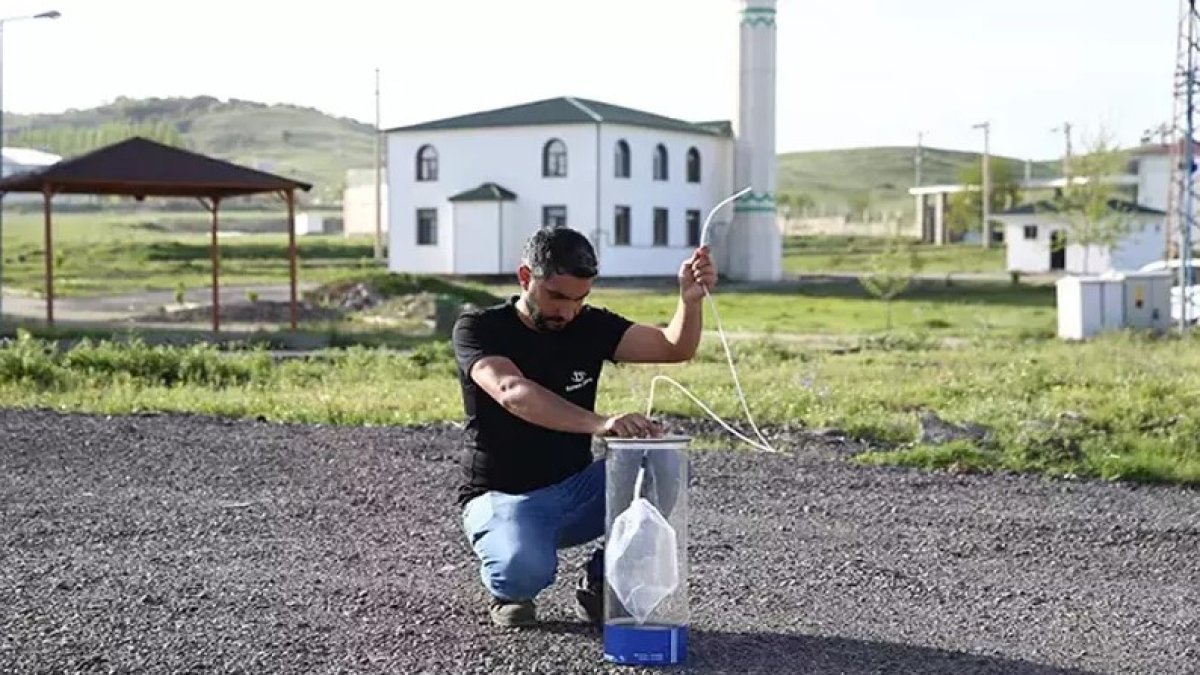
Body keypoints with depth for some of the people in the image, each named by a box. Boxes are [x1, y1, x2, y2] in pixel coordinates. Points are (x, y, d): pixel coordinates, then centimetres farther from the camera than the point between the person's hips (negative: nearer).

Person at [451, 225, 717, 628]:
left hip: (575, 489, 5)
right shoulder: (479, 329, -13)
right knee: (524, 570, -37)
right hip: (503, 498, -5)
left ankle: (600, 584, -2)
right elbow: (512, 392, -34)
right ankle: (510, 588, 3)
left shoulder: (591, 326, 1)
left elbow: (674, 348, -9)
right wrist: (598, 423, -48)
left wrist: (690, 298, -32)